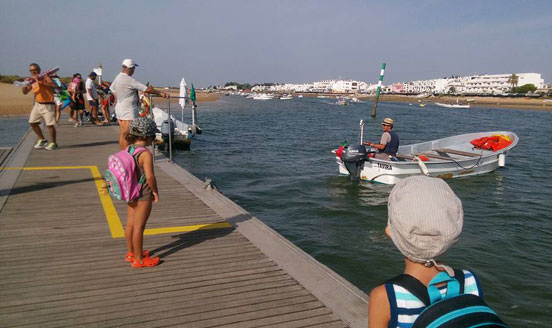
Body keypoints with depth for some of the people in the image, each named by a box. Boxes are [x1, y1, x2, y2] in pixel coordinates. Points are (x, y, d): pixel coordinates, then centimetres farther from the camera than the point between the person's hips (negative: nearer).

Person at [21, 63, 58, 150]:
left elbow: (54, 85, -27)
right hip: (37, 104, 7)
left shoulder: (45, 77, -9)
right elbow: (25, 92, 12)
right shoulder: (32, 81, 9)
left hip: (48, 105, -7)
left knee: (50, 124, -10)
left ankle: (53, 143, 5)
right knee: (32, 122, 7)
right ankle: (42, 140, 23)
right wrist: (25, 86, -9)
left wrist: (41, 82, -32)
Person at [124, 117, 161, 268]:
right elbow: (150, 177, -26)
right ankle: (139, 259, 14)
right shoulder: (146, 154, -21)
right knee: (139, 227, 2)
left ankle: (131, 253, 35)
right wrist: (155, 192, -11)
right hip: (143, 195, -8)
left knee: (130, 224, 18)